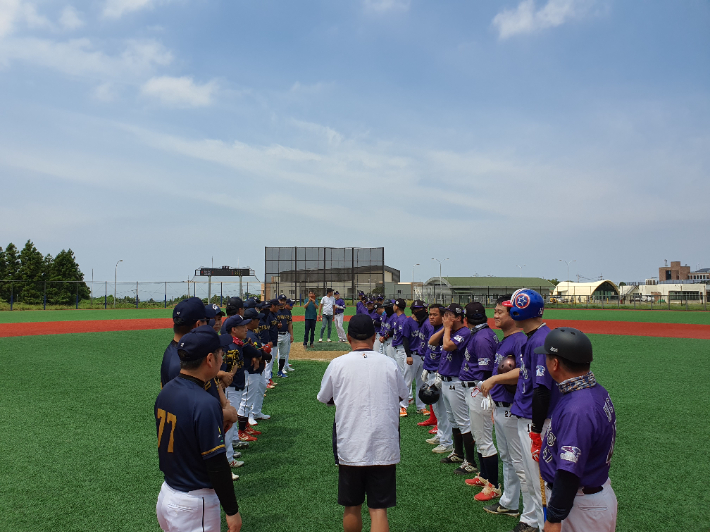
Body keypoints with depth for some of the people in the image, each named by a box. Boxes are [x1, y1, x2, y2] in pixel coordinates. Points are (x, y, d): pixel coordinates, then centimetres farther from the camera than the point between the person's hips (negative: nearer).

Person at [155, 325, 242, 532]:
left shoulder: (165, 392, -1)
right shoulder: (205, 404, -26)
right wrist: (232, 511, -12)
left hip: (165, 495, 8)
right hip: (194, 506, -8)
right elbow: (217, 465, -22)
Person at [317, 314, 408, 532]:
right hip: (384, 449, 0)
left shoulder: (337, 364, -7)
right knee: (378, 509, 6)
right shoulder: (389, 363, -4)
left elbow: (324, 398, 8)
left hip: (349, 448, 0)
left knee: (352, 507, 17)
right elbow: (402, 395, 13)